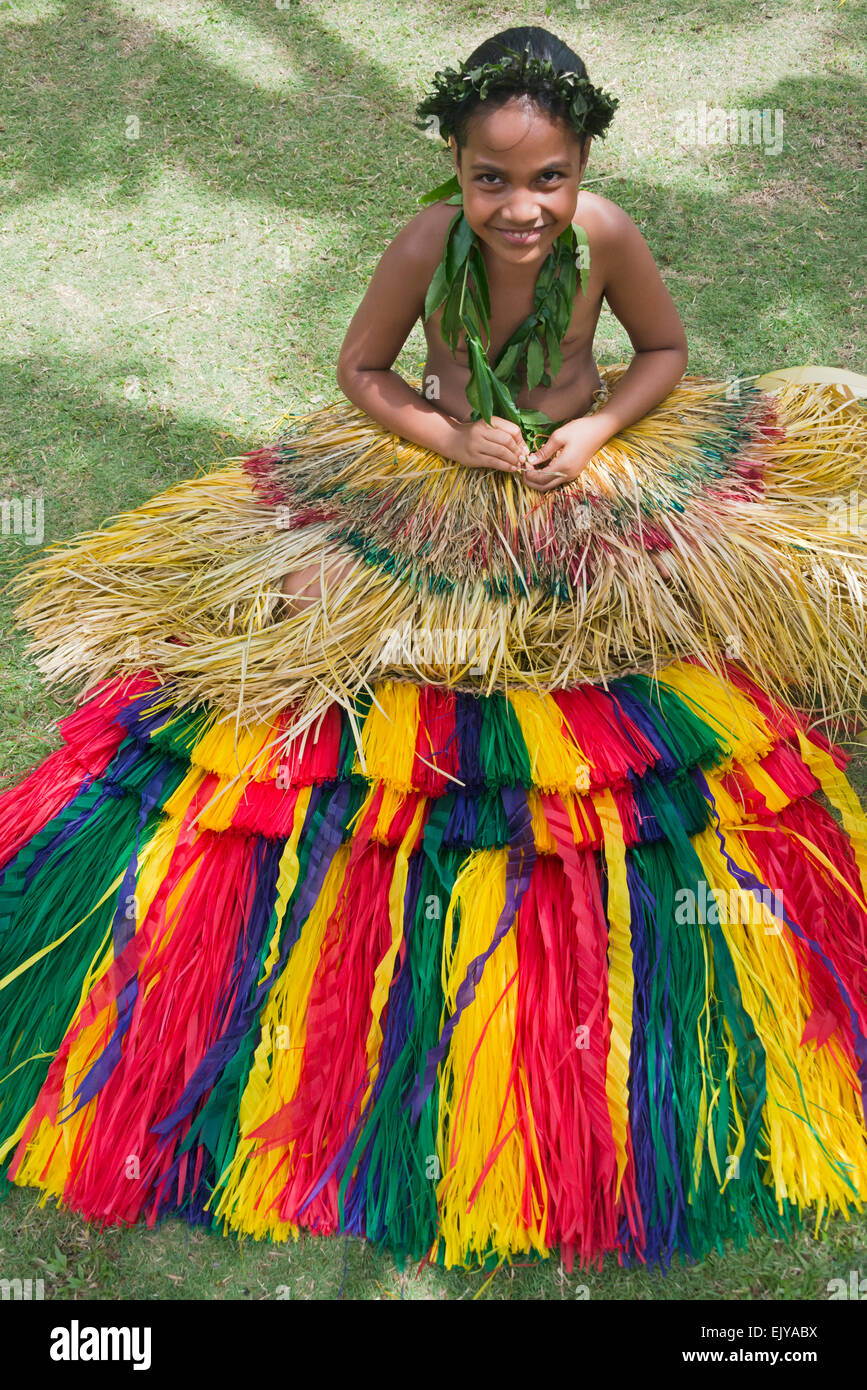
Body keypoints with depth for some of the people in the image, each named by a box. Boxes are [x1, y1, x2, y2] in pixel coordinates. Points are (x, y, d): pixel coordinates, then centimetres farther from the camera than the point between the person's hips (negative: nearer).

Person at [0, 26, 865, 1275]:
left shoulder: (605, 233, -14)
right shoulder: (426, 244, -17)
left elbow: (666, 350, 2)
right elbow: (359, 370, -3)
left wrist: (598, 431, -15)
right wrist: (453, 440, -17)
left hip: (597, 475, 1)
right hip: (437, 486, -1)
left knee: (678, 703, -8)